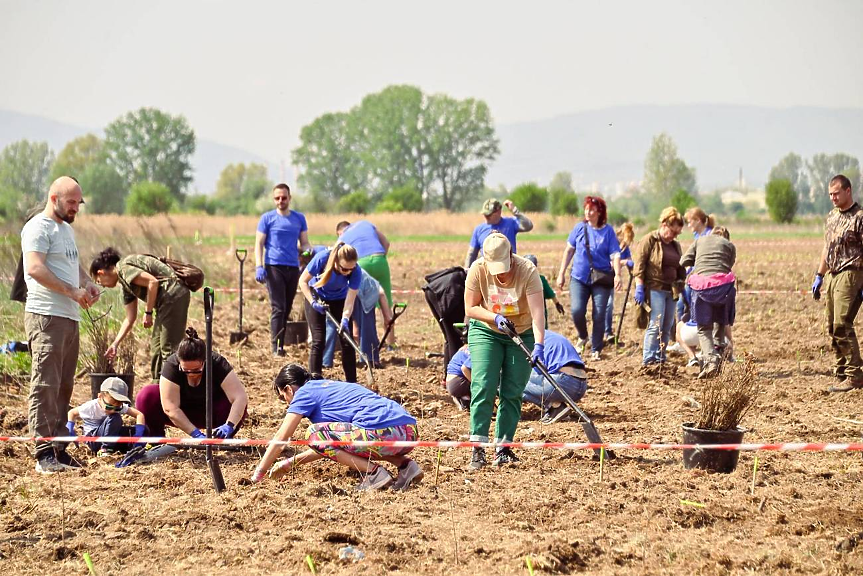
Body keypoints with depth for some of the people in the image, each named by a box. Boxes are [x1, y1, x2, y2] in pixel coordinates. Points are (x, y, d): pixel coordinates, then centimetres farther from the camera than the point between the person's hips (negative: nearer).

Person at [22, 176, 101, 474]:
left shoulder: (67, 229, 22)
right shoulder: (38, 228, -8)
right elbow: (35, 268, -19)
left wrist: (87, 282, 11)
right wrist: (72, 291, -20)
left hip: (70, 318, 10)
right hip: (46, 317, -10)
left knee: (63, 387, 10)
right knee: (45, 386, -11)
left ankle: (59, 449, 14)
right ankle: (44, 454, -12)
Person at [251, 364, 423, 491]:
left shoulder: (305, 392, 6)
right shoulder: (329, 386, 31)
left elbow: (280, 438, 6)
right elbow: (328, 443, 37)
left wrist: (257, 476, 13)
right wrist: (291, 462, 38)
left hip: (383, 434, -9)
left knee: (315, 434, 1)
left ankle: (374, 473, -6)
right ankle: (405, 464, 12)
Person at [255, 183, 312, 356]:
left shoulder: (299, 218, 10)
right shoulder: (267, 218, 1)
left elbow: (304, 242, 14)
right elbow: (259, 244, 0)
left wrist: (309, 250, -9)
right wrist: (259, 267, -12)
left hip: (293, 268, 4)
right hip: (274, 267, -4)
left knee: (287, 309, 8)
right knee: (278, 308, -11)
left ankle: (281, 343, 16)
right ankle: (276, 347, -11)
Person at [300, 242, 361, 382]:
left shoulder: (355, 272, -31)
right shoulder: (322, 259, -35)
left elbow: (350, 300, -28)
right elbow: (303, 281, -20)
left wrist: (345, 320, -44)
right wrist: (313, 302, -30)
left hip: (339, 299, 2)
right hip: (317, 296, -2)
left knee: (347, 340, -3)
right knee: (318, 340, -10)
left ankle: (352, 384, 5)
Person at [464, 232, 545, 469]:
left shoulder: (527, 271, -26)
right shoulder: (478, 270, -19)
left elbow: (537, 312, -33)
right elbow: (470, 308, -10)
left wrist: (539, 346, -45)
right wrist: (495, 318, -27)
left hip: (522, 334, 0)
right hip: (486, 332, 0)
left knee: (512, 393, -3)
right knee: (483, 386, -14)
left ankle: (503, 448, 4)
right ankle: (478, 447, -15)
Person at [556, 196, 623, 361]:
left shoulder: (608, 231, -2)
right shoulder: (580, 228, 2)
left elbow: (615, 255, -7)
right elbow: (569, 250, 9)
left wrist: (617, 275, -23)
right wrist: (561, 273, 8)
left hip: (601, 279, -1)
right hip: (579, 277, 1)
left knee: (599, 315, 0)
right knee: (576, 310, -13)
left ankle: (596, 350, 14)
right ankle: (582, 336, 17)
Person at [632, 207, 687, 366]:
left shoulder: (676, 245, 17)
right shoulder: (649, 240, -5)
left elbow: (681, 269, 25)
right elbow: (639, 265, -10)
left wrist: (681, 287, 18)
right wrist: (639, 288, -17)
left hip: (671, 291, 7)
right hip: (654, 288, -7)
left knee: (667, 327, 6)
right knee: (656, 325, -14)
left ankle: (660, 358, 12)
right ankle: (648, 359, -13)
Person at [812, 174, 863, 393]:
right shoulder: (832, 216, 16)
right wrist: (819, 276, 21)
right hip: (831, 275, 8)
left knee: (842, 324, -15)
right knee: (832, 328, 8)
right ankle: (841, 373, 14)